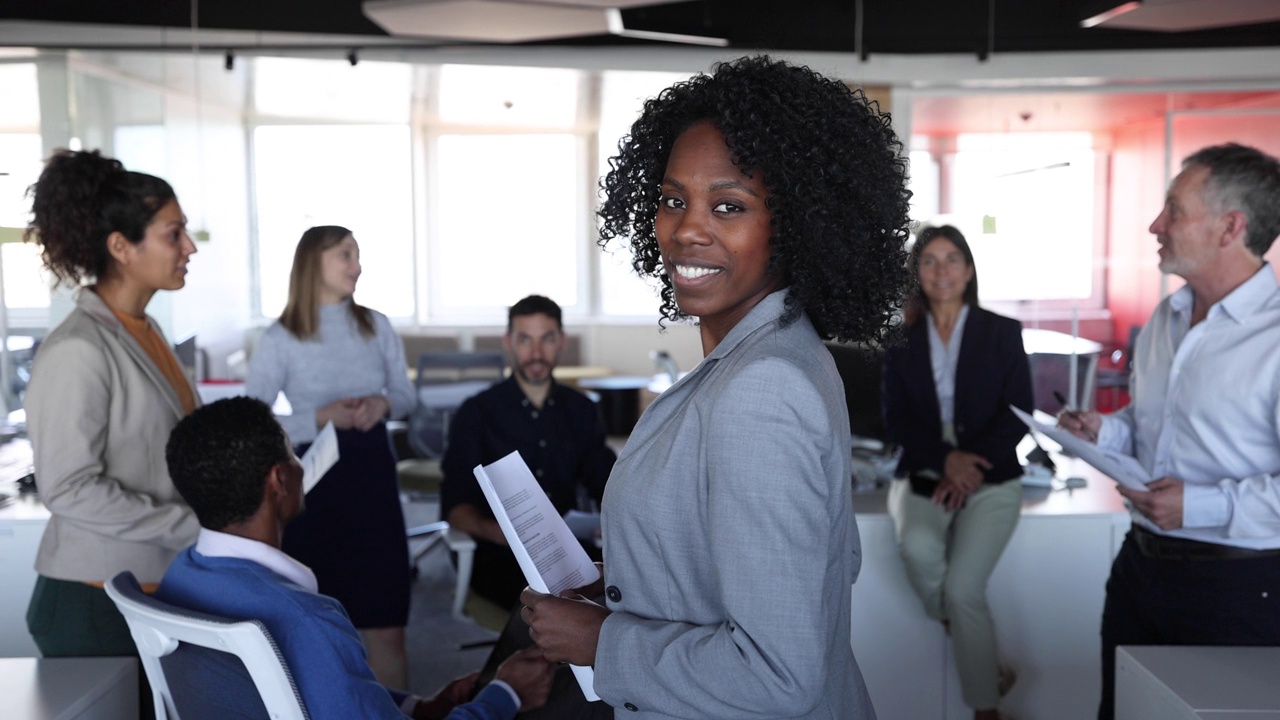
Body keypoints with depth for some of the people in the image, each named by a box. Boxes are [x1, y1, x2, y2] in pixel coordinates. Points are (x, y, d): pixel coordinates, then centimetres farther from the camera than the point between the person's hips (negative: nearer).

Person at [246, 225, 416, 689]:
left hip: (373, 471, 2)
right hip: (315, 477, -2)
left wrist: (383, 403, -11)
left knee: (386, 623, 3)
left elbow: (406, 395, 11)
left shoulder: (376, 326, 3)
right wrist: (322, 417, -20)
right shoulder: (280, 340, -7)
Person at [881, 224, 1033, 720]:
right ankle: (970, 648, -1)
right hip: (922, 476, 1)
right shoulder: (902, 338, 8)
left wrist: (970, 464, -16)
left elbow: (1019, 416, -1)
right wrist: (945, 458, -17)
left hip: (990, 480, -1)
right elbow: (895, 419, 1)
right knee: (918, 548, -30)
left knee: (963, 587, -19)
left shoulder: (1002, 333, 5)